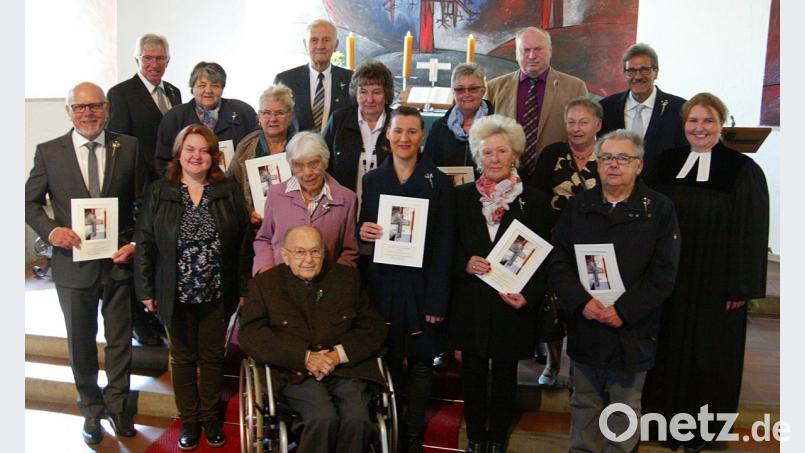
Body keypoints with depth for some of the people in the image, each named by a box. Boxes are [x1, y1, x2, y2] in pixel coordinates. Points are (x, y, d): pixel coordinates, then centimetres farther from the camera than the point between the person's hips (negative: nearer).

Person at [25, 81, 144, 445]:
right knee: (81, 342, 15)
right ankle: (91, 409, 35)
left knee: (120, 339, 13)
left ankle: (118, 405, 33)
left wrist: (136, 244, -9)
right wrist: (50, 230, -14)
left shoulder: (128, 147, -1)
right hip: (73, 262, 1)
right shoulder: (48, 152, -1)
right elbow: (30, 203, 4)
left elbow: (144, 202, 1)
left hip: (119, 260, 0)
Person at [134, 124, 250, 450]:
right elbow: (144, 244, 0)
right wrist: (145, 290, -3)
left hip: (217, 295, 0)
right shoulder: (158, 192, -1)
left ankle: (210, 416, 31)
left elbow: (244, 242, -1)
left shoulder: (230, 192, -1)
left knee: (212, 357, 13)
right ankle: (189, 419, 29)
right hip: (177, 295, 0)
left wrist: (243, 288, -4)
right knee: (183, 358, 13)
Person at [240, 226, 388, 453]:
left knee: (357, 418, -26)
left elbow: (374, 328, 9)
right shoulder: (264, 284, 7)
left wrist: (339, 354, -10)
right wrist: (305, 357, -15)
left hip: (346, 368, 2)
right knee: (324, 417, -29)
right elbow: (251, 335, -4)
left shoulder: (348, 277, 11)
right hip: (294, 372, -1)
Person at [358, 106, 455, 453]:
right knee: (387, 359, 5)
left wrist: (437, 299, -9)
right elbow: (363, 231, 13)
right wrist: (362, 233, -12)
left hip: (421, 286, -1)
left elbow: (444, 244, -3)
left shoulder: (439, 182, 0)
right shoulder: (371, 180, 7)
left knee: (420, 362, 5)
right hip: (382, 284, 2)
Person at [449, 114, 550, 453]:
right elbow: (449, 248, 6)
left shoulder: (534, 200, -2)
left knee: (505, 377, 13)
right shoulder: (463, 196, 3)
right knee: (473, 375, 11)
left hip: (513, 306, -1)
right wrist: (465, 263, -15)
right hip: (471, 304, 1)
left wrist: (529, 295, -14)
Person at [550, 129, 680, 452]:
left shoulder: (659, 209, -3)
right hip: (583, 327, 3)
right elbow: (559, 262, -2)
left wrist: (624, 310, -16)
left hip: (632, 331, -2)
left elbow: (663, 272, -8)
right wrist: (582, 301, -15)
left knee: (625, 409, 12)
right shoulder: (577, 207, 5)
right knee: (584, 404, 17)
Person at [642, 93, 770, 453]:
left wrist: (741, 287, -11)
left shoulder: (743, 170, -7)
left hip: (714, 283, -3)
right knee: (667, 350, 13)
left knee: (707, 354, 9)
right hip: (667, 279, 3)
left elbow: (751, 231, -7)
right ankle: (664, 413, 31)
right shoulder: (666, 163, 4)